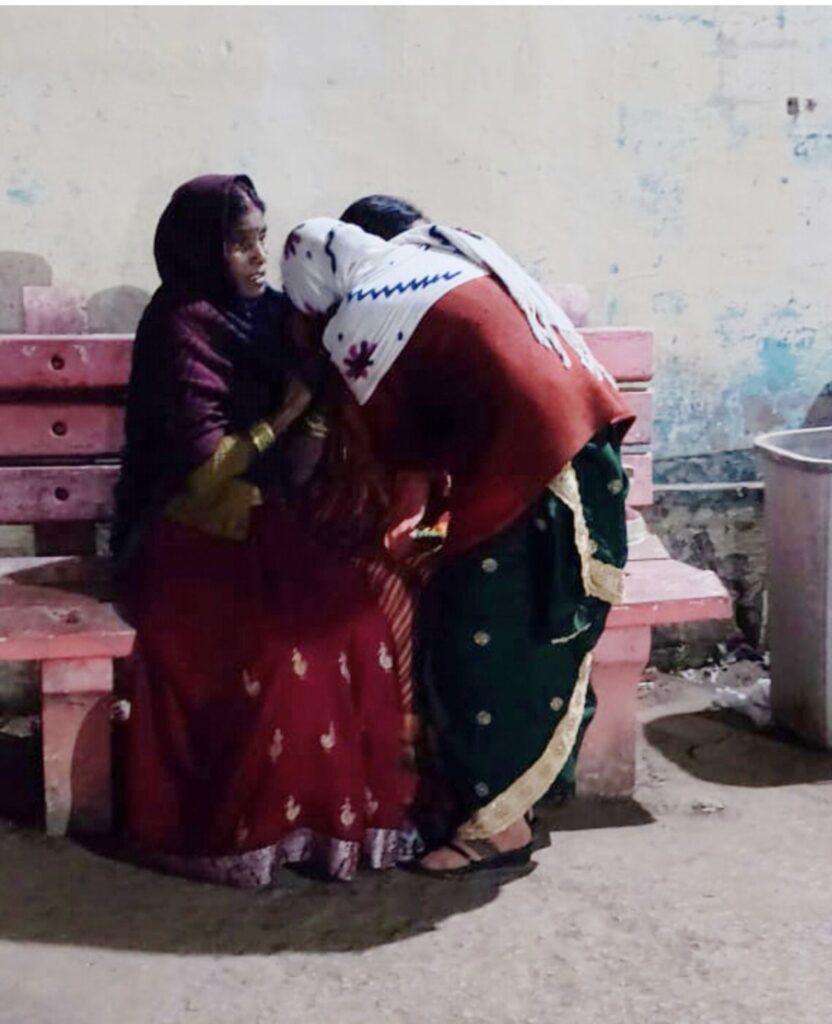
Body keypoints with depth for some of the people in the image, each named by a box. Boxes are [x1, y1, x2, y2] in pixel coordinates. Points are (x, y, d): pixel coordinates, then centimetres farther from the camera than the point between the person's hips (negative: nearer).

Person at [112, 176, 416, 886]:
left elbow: (296, 465, 15)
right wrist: (287, 412, -13)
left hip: (267, 522, 7)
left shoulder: (268, 313, 9)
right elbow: (207, 468, -18)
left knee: (358, 626, -15)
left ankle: (351, 806, -3)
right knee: (283, 649, -27)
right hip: (198, 538, -6)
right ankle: (242, 827, -11)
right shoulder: (185, 328, -13)